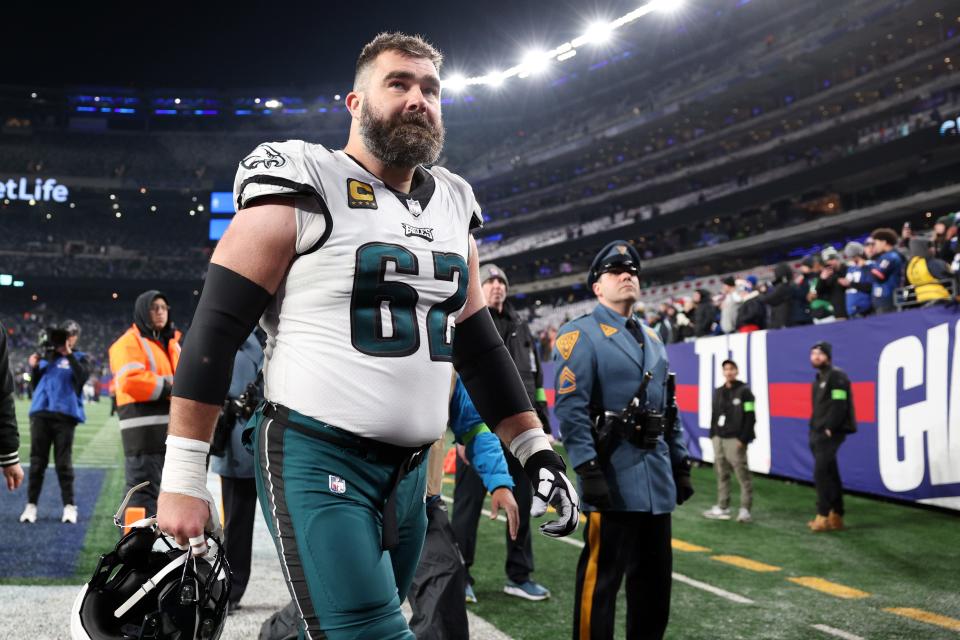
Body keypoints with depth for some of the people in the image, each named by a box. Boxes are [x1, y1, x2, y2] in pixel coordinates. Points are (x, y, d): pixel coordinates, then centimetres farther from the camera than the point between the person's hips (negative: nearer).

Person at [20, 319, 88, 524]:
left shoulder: (78, 358, 5)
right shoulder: (46, 356, 16)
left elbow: (82, 376, -15)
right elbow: (35, 386, 19)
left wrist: (69, 354, -19)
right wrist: (34, 368, 1)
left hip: (65, 415, -4)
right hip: (40, 413, 4)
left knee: (64, 462, -3)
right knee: (37, 461, 4)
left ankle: (70, 506, 2)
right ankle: (31, 505, 8)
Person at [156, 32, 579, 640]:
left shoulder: (453, 204, 13)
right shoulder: (306, 188, -8)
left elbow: (477, 340, 19)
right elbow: (216, 327, -10)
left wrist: (536, 450, 12)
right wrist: (184, 477, -13)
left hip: (410, 471, 7)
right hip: (316, 458, -7)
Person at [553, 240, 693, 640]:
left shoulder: (652, 339, 18)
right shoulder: (581, 335, -6)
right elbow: (570, 409, -15)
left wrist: (681, 464, 14)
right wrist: (588, 470, -21)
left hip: (657, 477, 8)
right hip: (613, 477, -8)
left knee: (655, 578, 15)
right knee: (601, 577, -3)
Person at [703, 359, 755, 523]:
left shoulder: (744, 391, -5)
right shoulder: (718, 392, 15)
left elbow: (750, 417, -11)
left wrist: (743, 439, -16)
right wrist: (712, 435, 10)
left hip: (735, 439, -7)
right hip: (718, 438, 7)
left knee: (742, 474, -6)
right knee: (722, 474, 9)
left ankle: (745, 509, -4)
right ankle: (722, 507, 15)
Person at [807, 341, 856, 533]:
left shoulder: (836, 376, -10)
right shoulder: (819, 378, 19)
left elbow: (839, 405, -19)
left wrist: (829, 428, -20)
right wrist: (814, 428, 10)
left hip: (830, 434, -9)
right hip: (819, 433, 9)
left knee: (821, 474, -13)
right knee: (830, 475, 10)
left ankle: (823, 516, -10)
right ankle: (835, 517, 14)